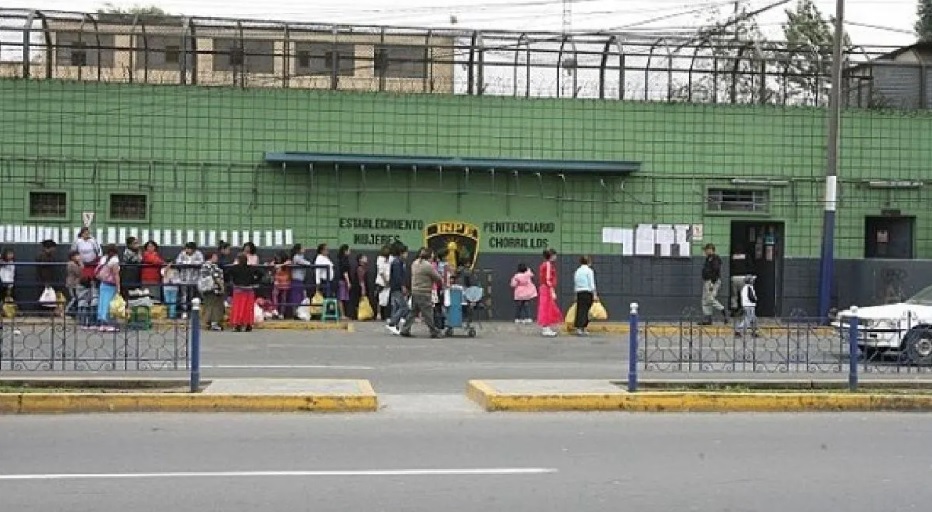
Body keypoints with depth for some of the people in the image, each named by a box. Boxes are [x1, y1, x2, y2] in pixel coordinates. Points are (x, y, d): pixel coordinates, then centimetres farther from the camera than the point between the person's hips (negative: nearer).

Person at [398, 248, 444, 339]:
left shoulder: (415, 263, 10)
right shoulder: (428, 266, -15)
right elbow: (438, 278, -10)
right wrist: (441, 282, 14)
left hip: (414, 292, 8)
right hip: (424, 293, -8)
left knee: (413, 312, 13)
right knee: (428, 313, -1)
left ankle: (405, 330, 12)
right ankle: (434, 332, 6)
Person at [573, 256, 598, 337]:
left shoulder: (577, 271, 12)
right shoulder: (589, 271, -5)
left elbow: (575, 284, 13)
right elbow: (592, 284, -8)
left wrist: (576, 294, 18)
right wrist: (594, 295, -5)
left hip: (579, 293, 6)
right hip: (587, 292, -6)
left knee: (580, 310, 7)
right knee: (584, 310, -5)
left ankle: (582, 329, 9)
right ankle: (580, 329, -11)